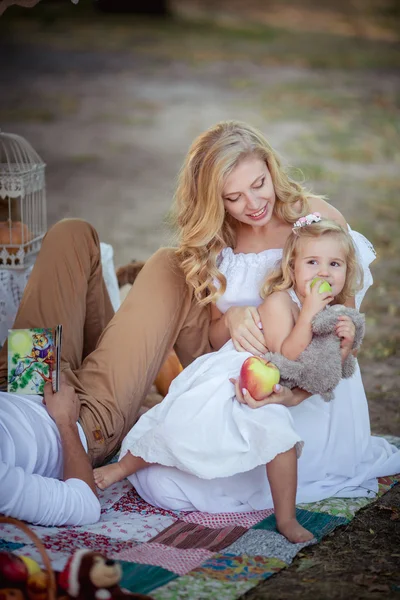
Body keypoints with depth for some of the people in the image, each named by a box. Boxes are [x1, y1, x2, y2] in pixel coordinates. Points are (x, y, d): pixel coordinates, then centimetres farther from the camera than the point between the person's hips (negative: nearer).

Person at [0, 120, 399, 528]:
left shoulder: (319, 219, -4)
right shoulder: (215, 240, 9)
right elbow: (210, 340, 9)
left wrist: (296, 391, -25)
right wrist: (231, 319, -16)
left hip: (311, 389, -4)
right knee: (160, 482, -24)